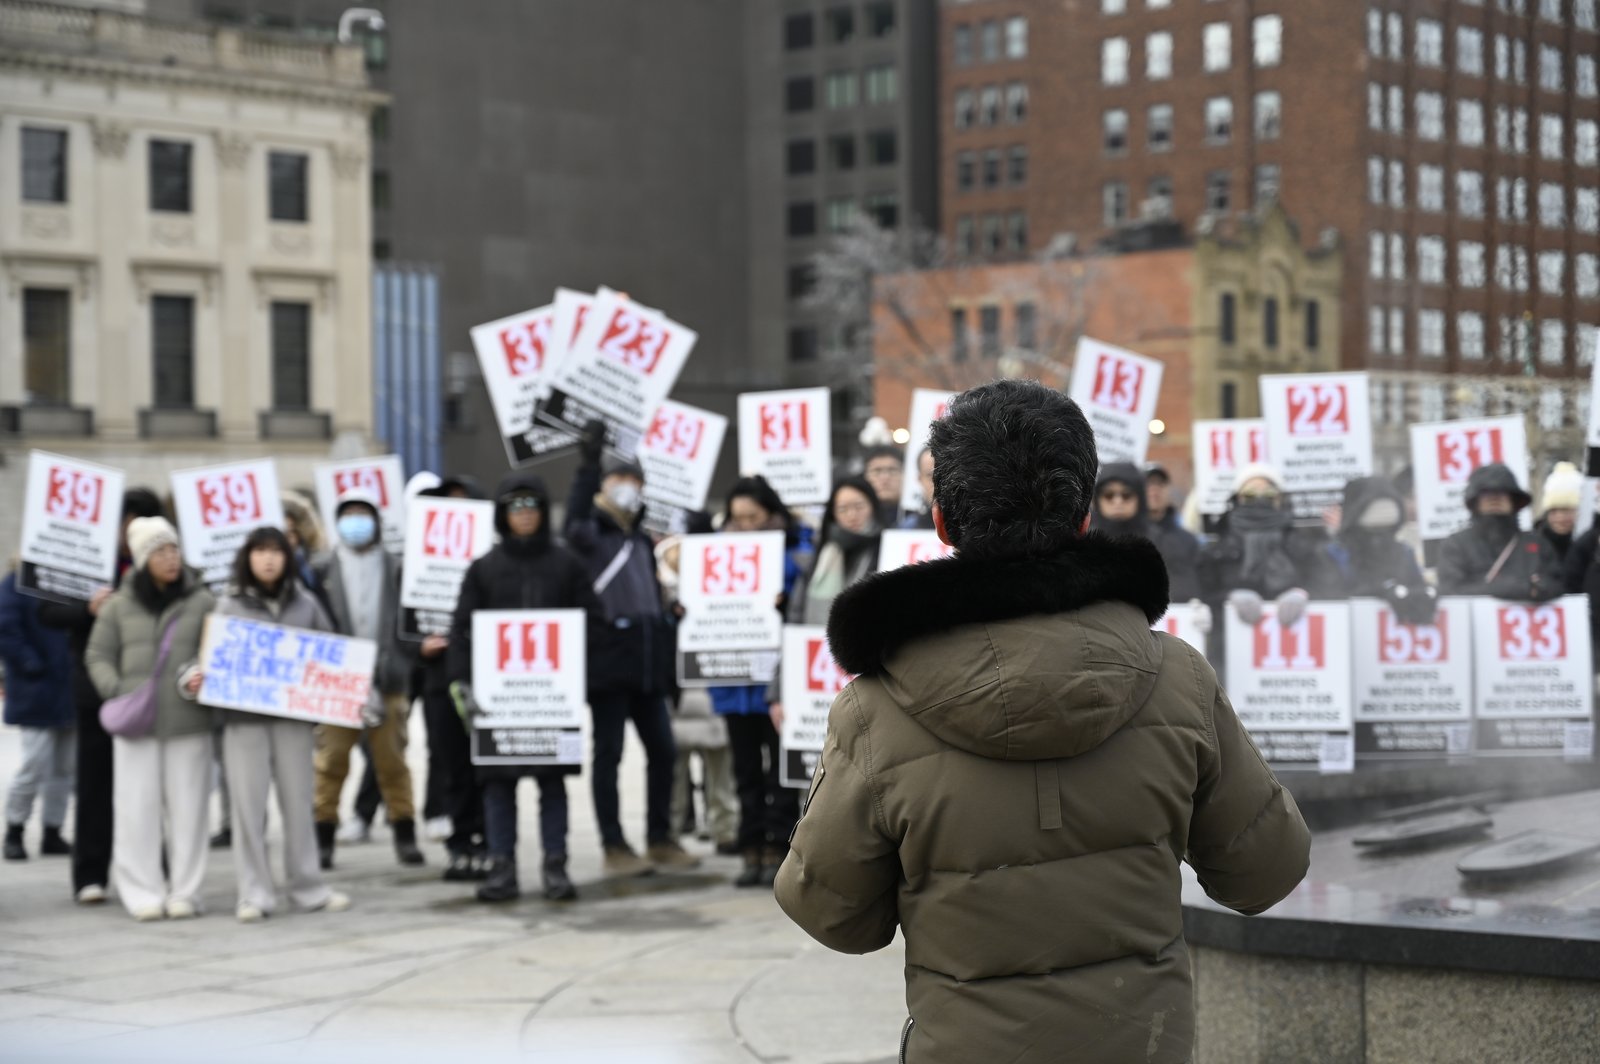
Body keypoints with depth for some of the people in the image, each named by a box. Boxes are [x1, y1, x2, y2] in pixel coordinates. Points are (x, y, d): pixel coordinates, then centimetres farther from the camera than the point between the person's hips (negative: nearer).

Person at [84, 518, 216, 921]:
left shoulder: (202, 602, 5)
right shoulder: (118, 606, 7)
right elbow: (98, 655, 10)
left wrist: (204, 678, -13)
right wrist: (116, 690, -6)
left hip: (189, 721, 0)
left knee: (186, 807, 1)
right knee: (137, 807, -2)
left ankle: (185, 891, 9)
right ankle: (143, 894, 4)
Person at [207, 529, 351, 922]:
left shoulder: (306, 603, 9)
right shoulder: (230, 605, 5)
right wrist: (198, 678, -13)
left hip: (294, 716, 1)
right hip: (244, 718, -1)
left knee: (298, 802, 6)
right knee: (248, 805, -2)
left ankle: (308, 888, 15)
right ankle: (254, 895, 3)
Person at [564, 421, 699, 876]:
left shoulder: (642, 540, 20)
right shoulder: (590, 535, -1)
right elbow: (575, 521, -26)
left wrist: (668, 651, 20)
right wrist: (589, 462, -37)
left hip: (647, 658, 7)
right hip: (607, 656, -7)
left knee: (662, 748, 7)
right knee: (608, 752, -2)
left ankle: (660, 839, 17)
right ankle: (614, 847, 2)